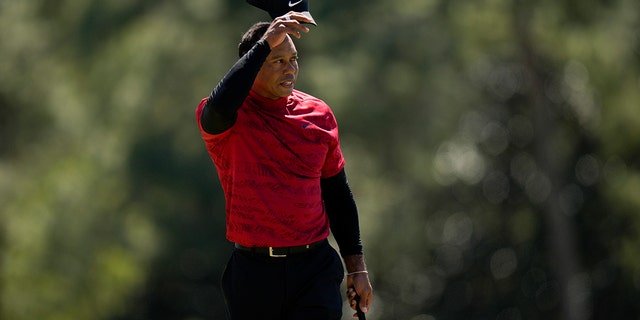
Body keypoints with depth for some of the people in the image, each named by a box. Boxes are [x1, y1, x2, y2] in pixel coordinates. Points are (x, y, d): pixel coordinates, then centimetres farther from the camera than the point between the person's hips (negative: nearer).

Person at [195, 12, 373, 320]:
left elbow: (337, 194, 15)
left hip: (315, 270, 2)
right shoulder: (231, 116, -4)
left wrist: (356, 266, 12)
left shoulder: (318, 114, 8)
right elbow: (219, 106, -31)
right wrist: (264, 43, -29)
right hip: (253, 272, -2)